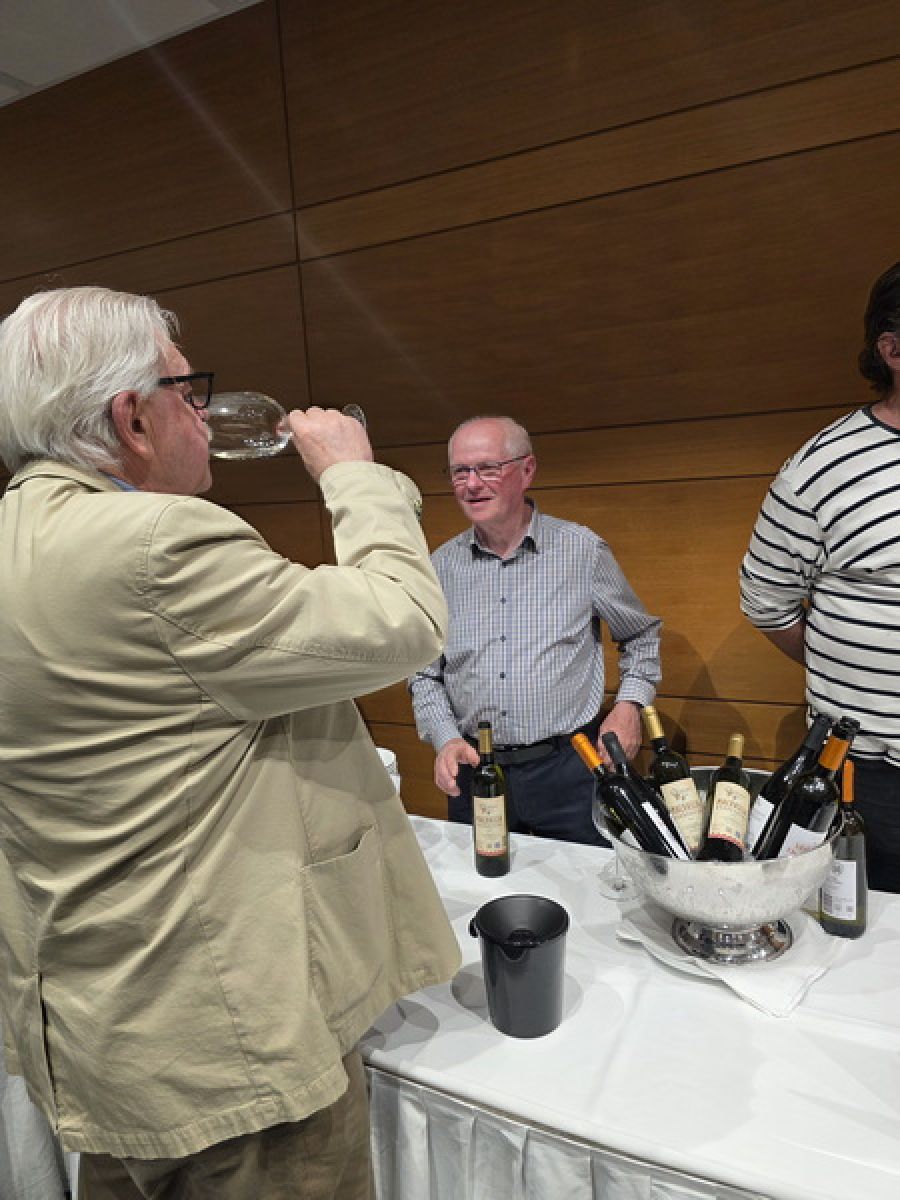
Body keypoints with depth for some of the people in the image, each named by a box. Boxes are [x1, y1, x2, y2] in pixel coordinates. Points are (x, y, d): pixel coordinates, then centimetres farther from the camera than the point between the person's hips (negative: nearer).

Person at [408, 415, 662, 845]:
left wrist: (629, 704, -3)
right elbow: (424, 673, 8)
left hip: (568, 772, -2)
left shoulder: (582, 549, -4)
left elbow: (642, 635, 10)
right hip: (474, 769, 2)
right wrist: (445, 739, -6)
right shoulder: (441, 566, 1)